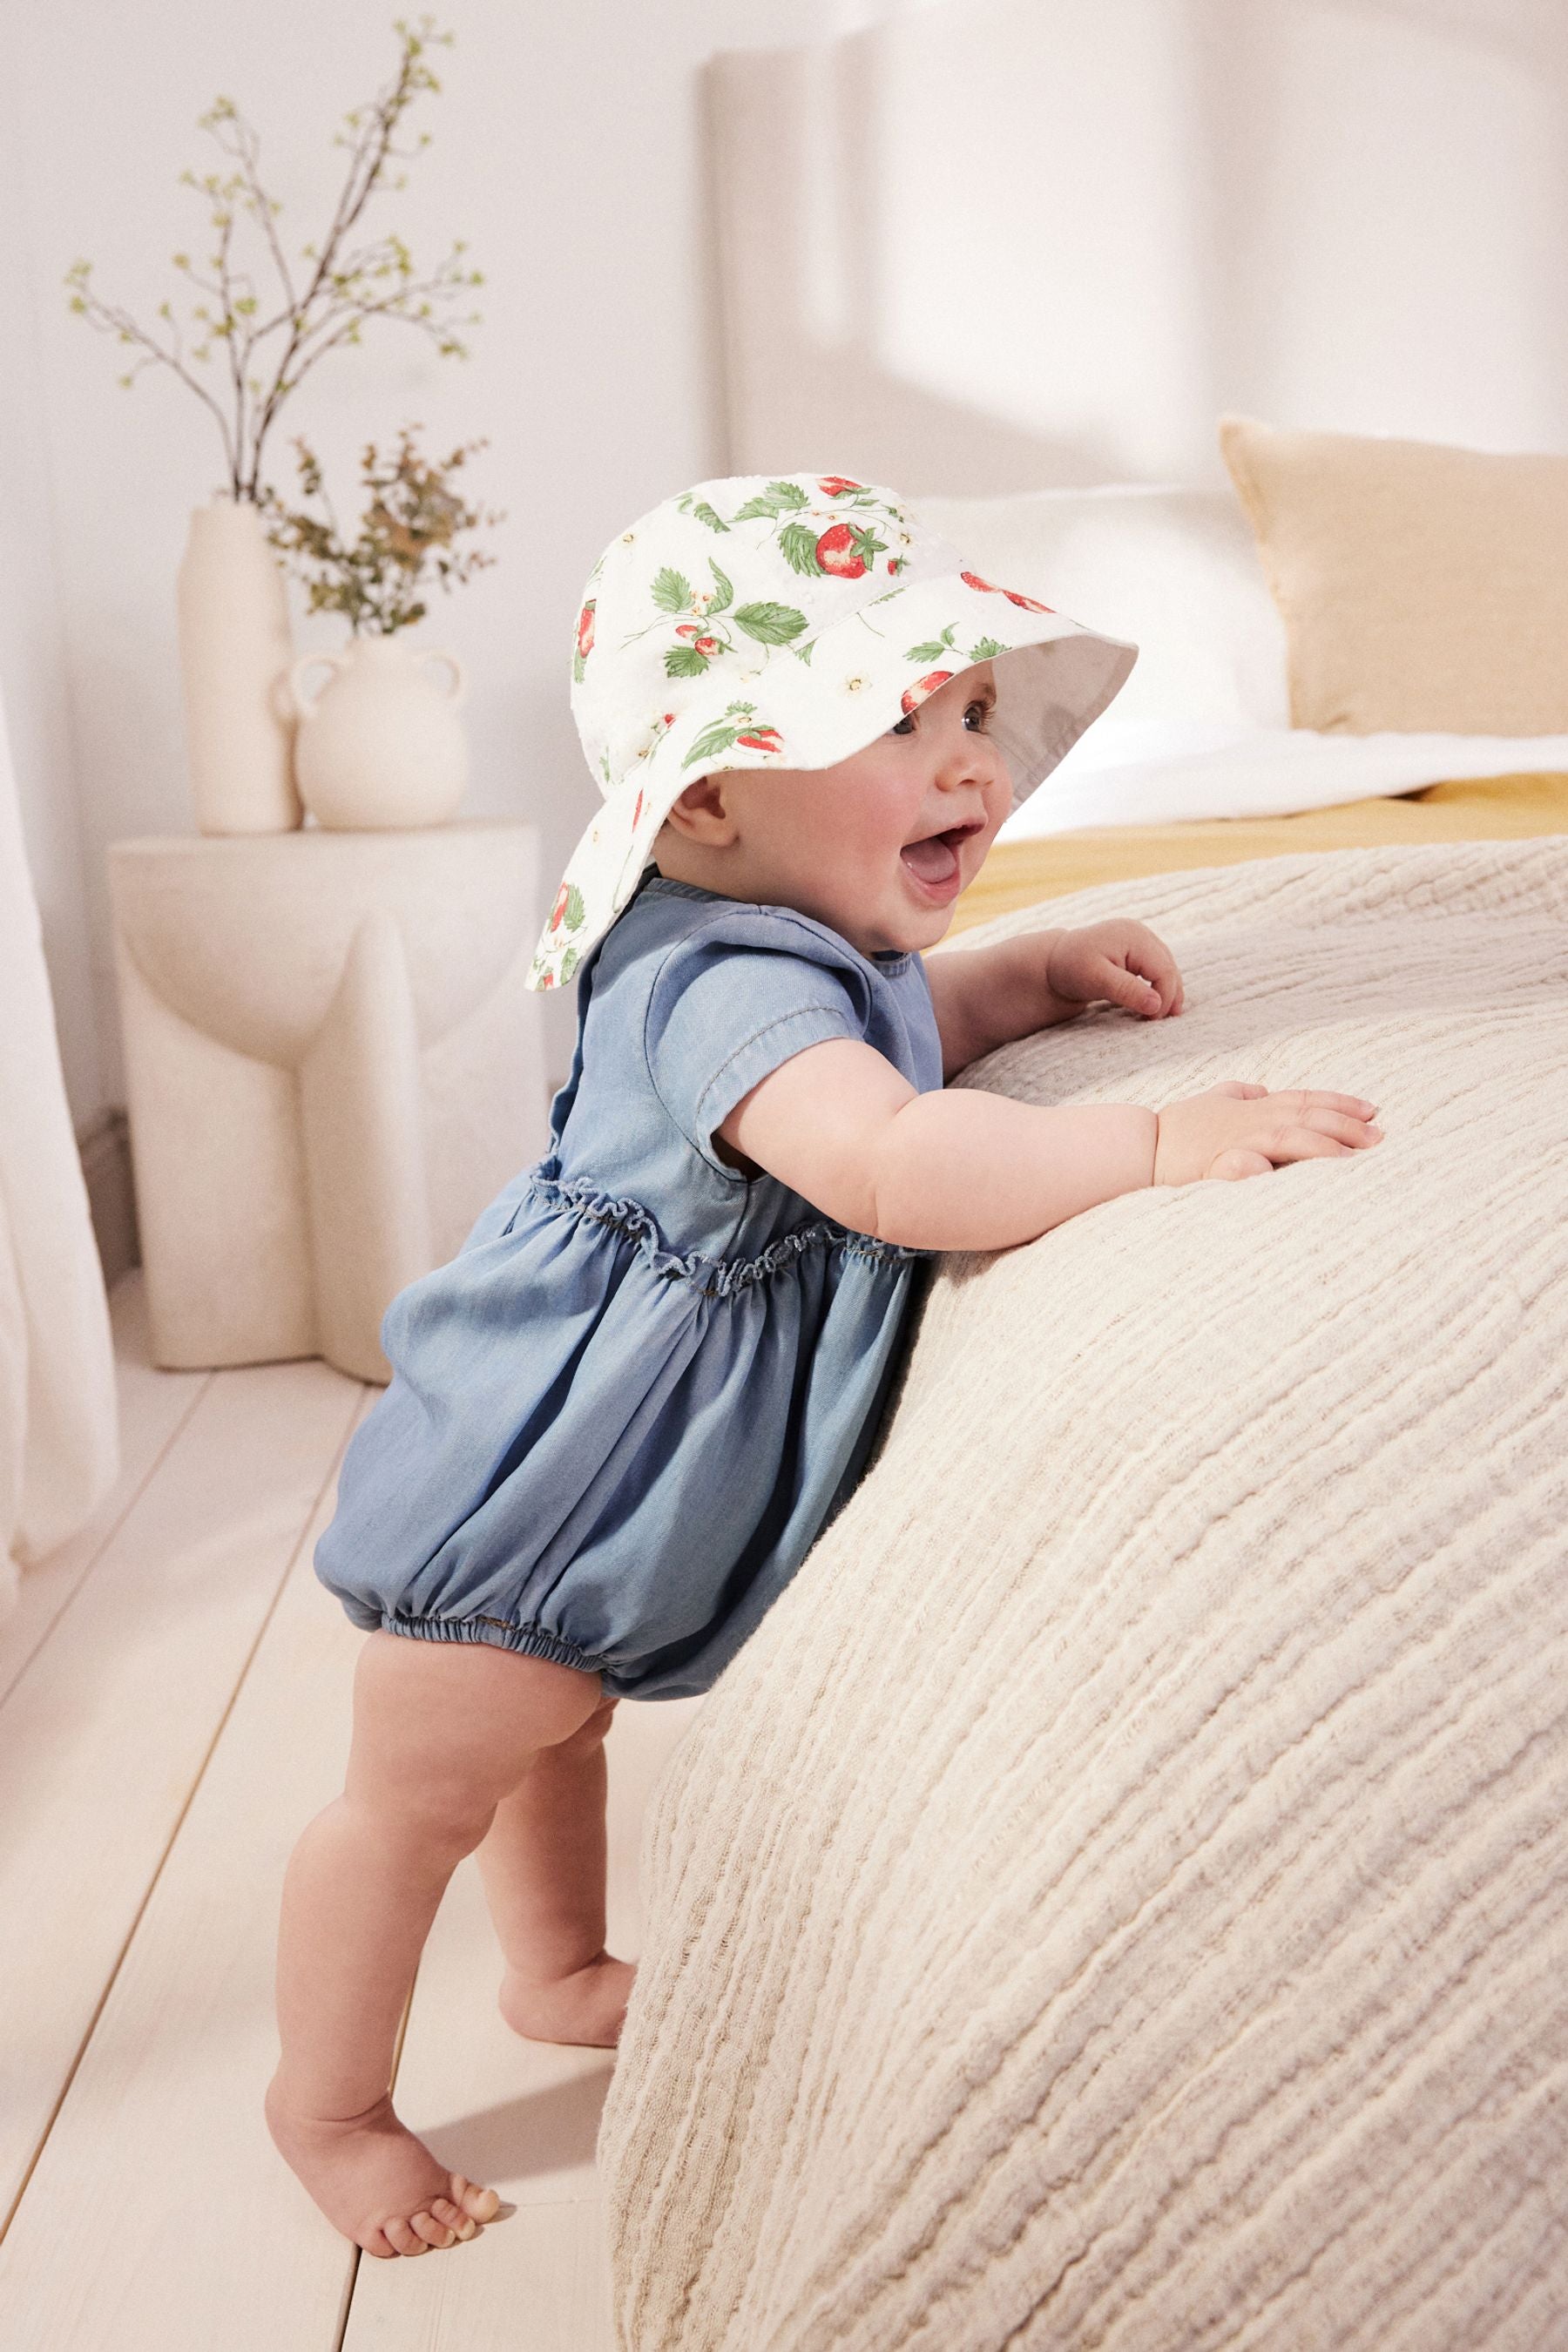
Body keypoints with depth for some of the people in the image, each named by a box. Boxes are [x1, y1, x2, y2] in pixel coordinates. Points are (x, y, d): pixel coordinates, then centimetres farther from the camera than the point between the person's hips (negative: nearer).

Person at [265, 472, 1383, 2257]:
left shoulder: (810, 937, 1)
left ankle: (559, 1974, 56)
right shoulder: (730, 987, -34)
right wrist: (1156, 1143, -45)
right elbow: (894, 1165, -51)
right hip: (533, 1494, -10)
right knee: (418, 1793, 10)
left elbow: (888, 1032, 23)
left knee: (555, 1721, 32)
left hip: (600, 1472, 10)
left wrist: (1031, 974, 6)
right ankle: (324, 2103, 33)